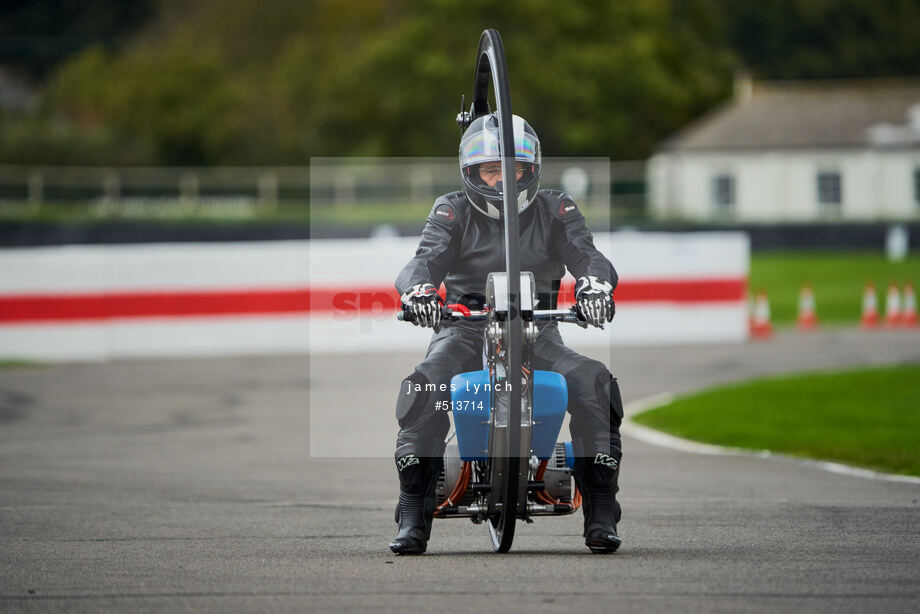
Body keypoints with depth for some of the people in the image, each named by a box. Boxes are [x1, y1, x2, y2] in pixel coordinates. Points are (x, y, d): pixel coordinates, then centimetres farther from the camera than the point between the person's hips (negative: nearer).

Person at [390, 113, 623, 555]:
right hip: (466, 330, -1)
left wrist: (595, 284, -32)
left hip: (537, 331, 1)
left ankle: (600, 516, -19)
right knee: (423, 386, -32)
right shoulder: (453, 212, 7)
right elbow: (428, 259, -8)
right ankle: (413, 517, -24)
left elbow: (585, 255, -6)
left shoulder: (555, 211, 10)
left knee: (594, 382, -27)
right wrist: (418, 288, -34)